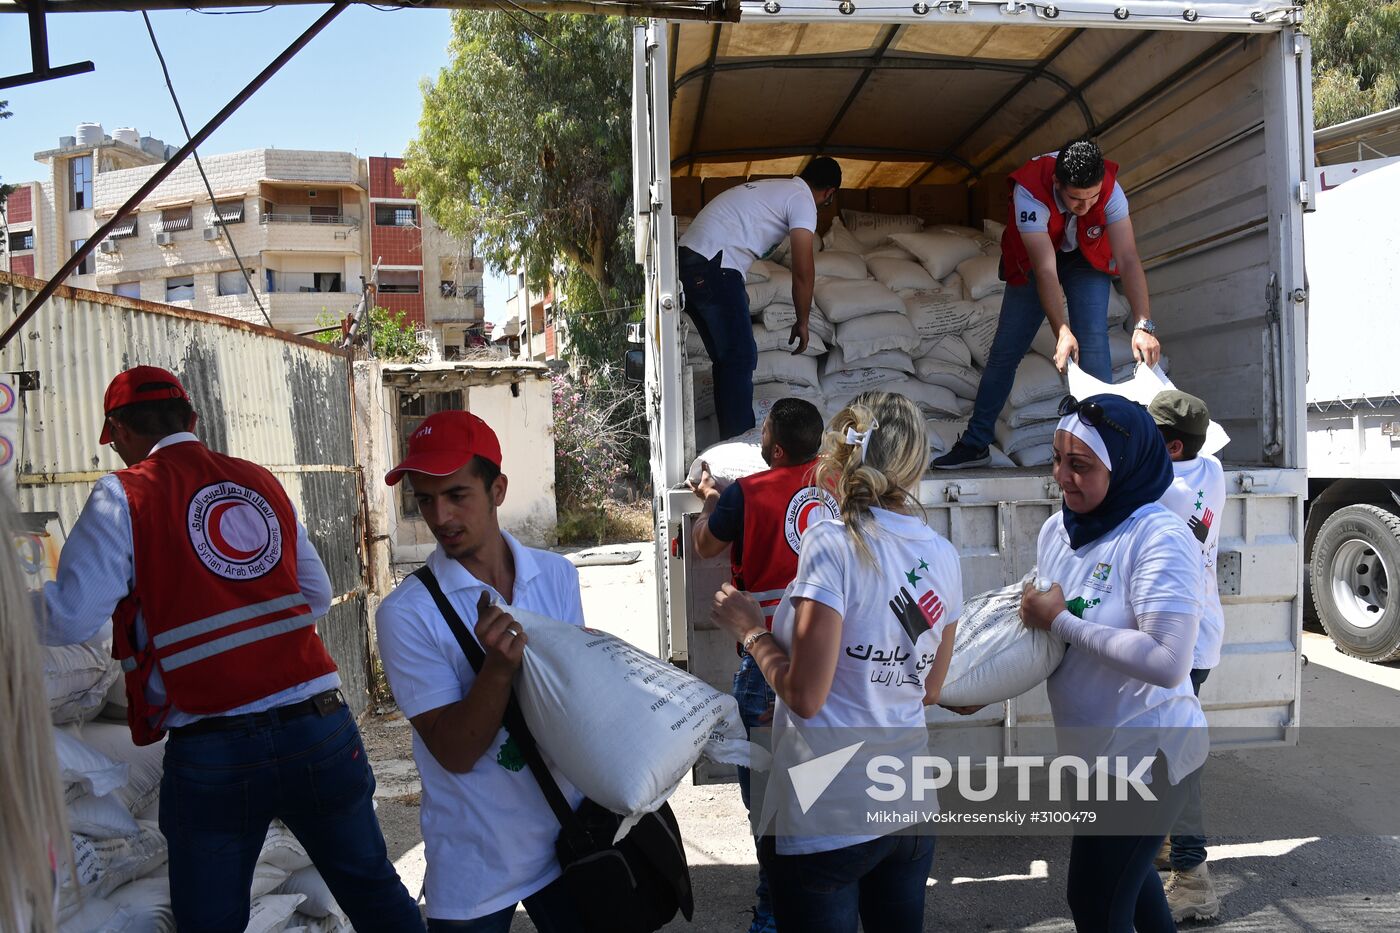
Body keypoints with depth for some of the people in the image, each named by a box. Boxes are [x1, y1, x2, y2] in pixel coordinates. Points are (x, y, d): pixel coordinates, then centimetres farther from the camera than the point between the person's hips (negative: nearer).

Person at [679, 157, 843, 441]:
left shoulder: (771, 187, 27)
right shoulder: (802, 200, 0)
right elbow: (803, 271, -7)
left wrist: (738, 294, 42)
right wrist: (802, 323, 4)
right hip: (712, 268, -9)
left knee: (727, 358, 15)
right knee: (741, 358, -3)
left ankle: (731, 438, 22)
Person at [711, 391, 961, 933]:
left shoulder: (833, 543, -17)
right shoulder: (944, 556, 3)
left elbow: (805, 695, -19)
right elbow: (929, 690, 11)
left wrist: (750, 630, -5)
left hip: (827, 822, -6)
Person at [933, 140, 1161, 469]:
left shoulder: (1109, 189, -32)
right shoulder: (1029, 191, -37)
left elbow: (1128, 260, -35)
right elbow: (1045, 271, -41)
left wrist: (1144, 325, -46)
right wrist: (1062, 332, -50)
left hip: (1087, 259, 1)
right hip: (1035, 260, -1)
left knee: (1093, 341, -19)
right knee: (1005, 349, 0)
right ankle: (974, 445, 9)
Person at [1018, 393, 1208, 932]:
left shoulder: (1160, 538, -23)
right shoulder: (1056, 529, -1)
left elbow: (1166, 661, -33)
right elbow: (1044, 626, 13)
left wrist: (1061, 621, -26)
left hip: (1147, 750, -8)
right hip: (1095, 748, 8)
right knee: (1125, 874, 27)